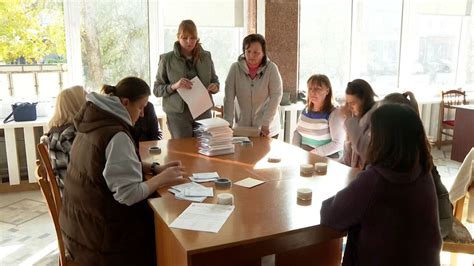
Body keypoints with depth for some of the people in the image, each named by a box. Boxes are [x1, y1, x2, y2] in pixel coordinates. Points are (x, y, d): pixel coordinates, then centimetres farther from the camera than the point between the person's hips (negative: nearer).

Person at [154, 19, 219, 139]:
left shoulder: (206, 56, 6)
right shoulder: (167, 59, -2)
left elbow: (215, 80, 16)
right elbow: (156, 89, -1)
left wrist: (215, 87, -7)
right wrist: (174, 86, -19)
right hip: (178, 114, -2)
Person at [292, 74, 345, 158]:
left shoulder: (335, 114, -12)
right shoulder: (306, 109, 7)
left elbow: (338, 144, -15)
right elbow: (297, 132, 16)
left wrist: (314, 153, -19)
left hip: (326, 157, -5)